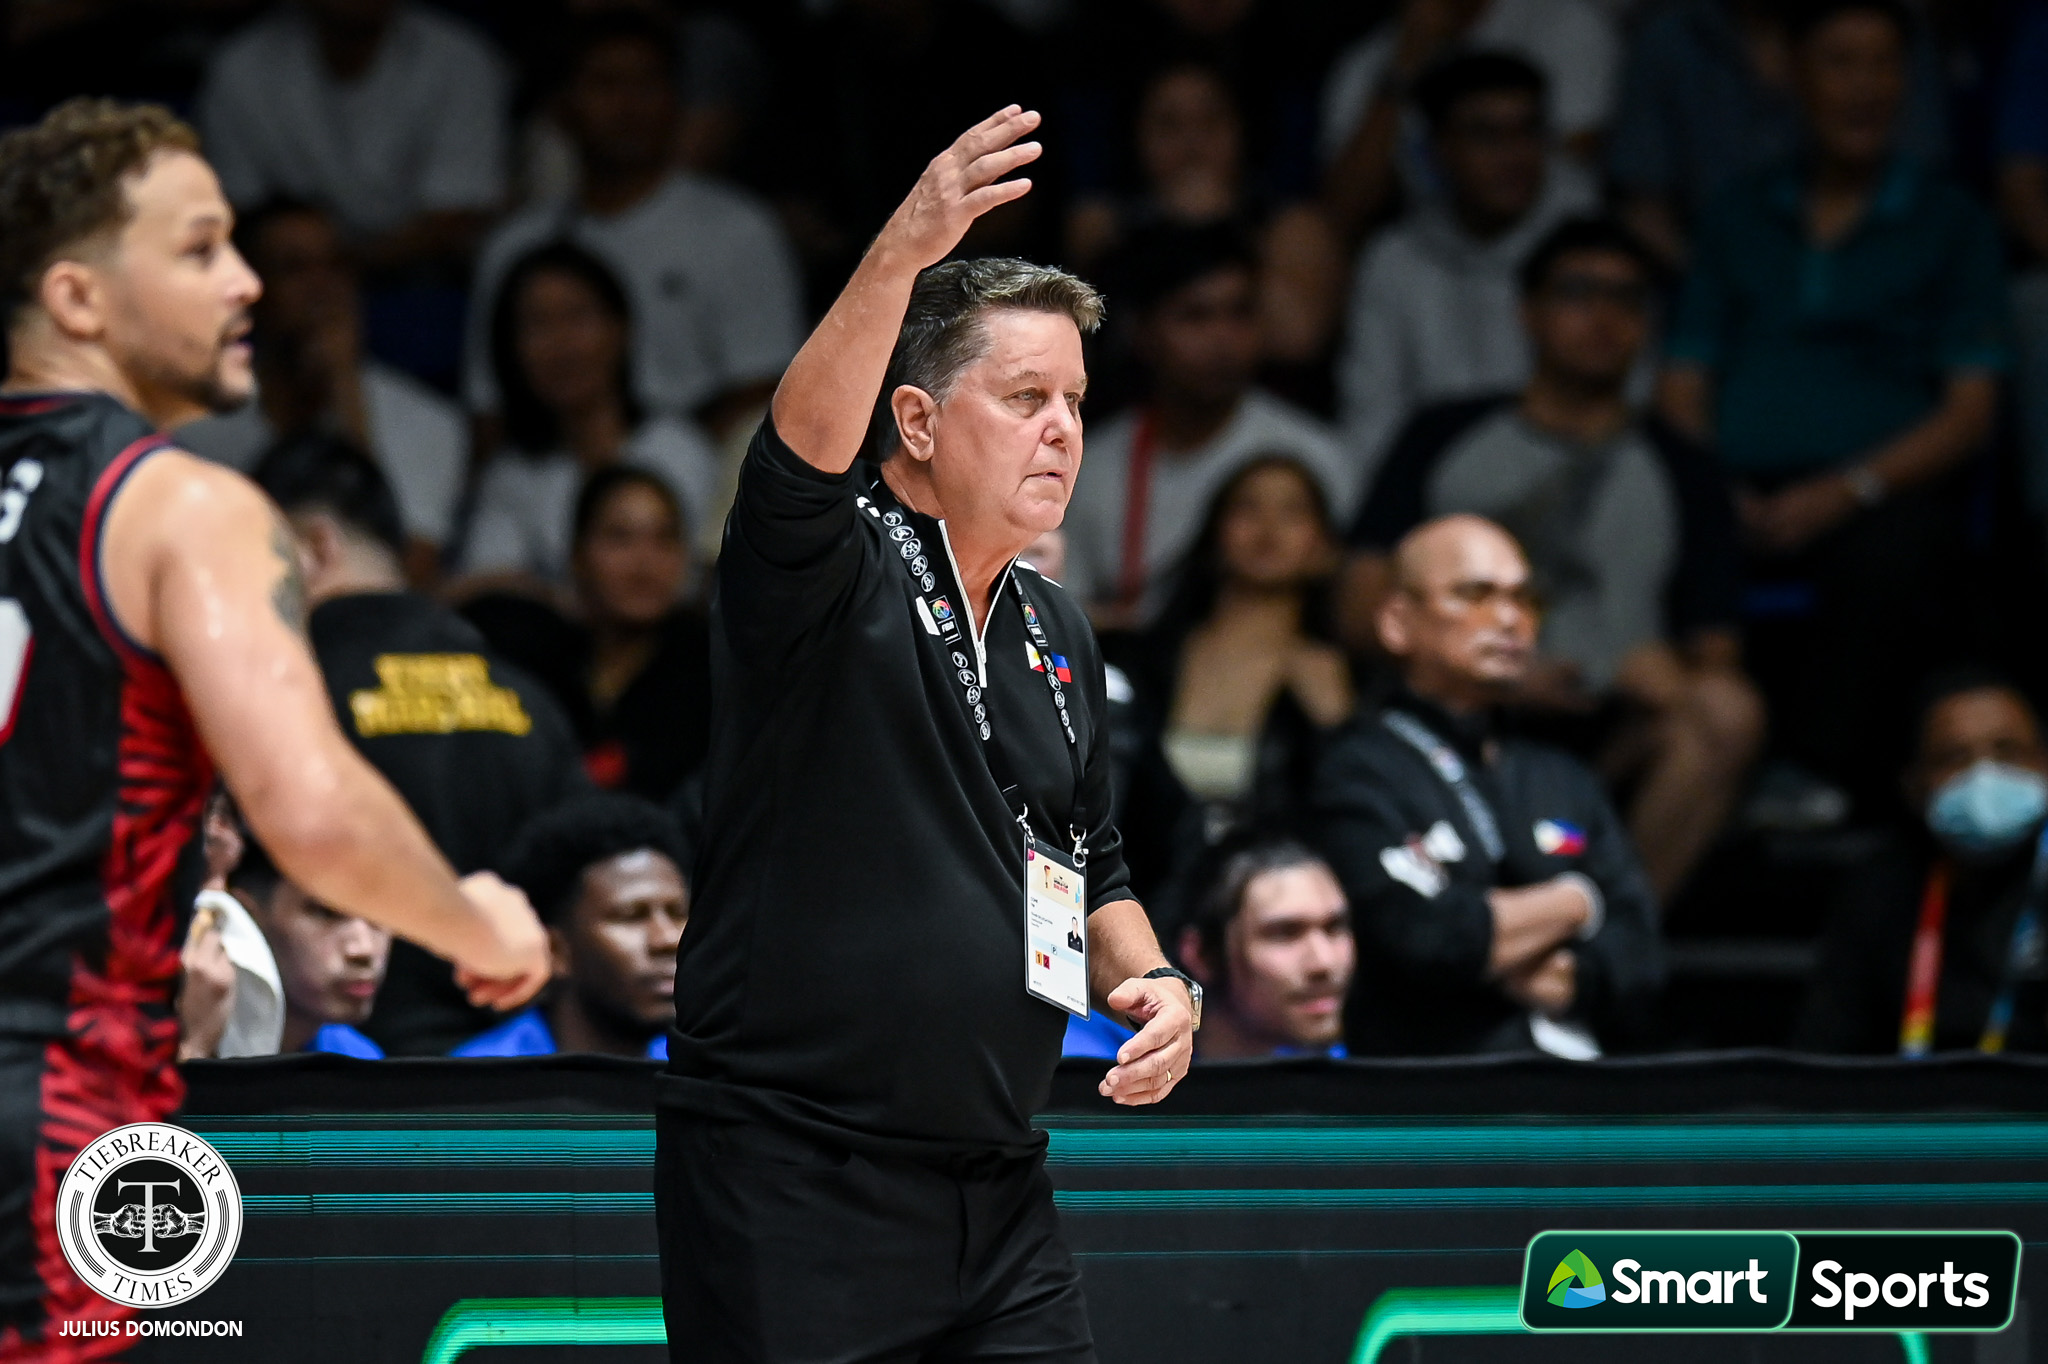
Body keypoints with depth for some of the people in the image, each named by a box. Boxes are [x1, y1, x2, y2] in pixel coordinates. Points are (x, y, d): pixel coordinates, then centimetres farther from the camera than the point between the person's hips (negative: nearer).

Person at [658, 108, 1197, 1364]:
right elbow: (802, 450, -30)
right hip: (790, 1183, -7)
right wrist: (906, 254, -44)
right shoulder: (833, 575, -7)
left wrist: (1150, 980, 5)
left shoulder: (1061, 634, 16)